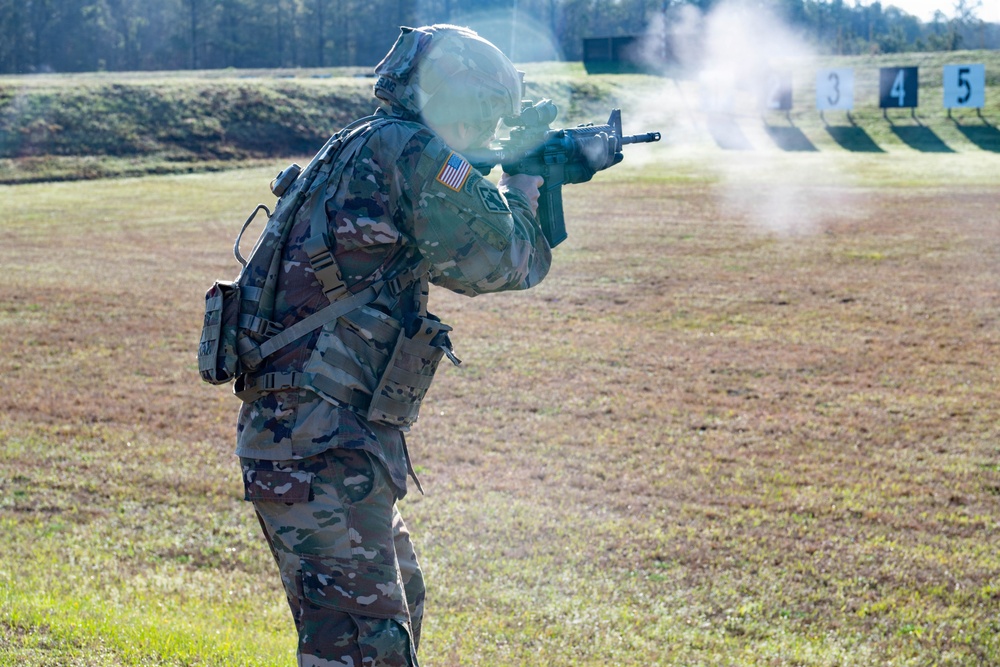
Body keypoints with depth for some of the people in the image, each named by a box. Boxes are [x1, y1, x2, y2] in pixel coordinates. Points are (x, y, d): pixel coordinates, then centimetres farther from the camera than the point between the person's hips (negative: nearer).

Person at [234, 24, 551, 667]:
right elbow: (490, 260, -11)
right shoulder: (402, 147, -11)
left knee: (399, 607, 24)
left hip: (308, 438, 11)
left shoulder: (363, 150, 19)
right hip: (319, 448, -11)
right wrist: (519, 200, 9)